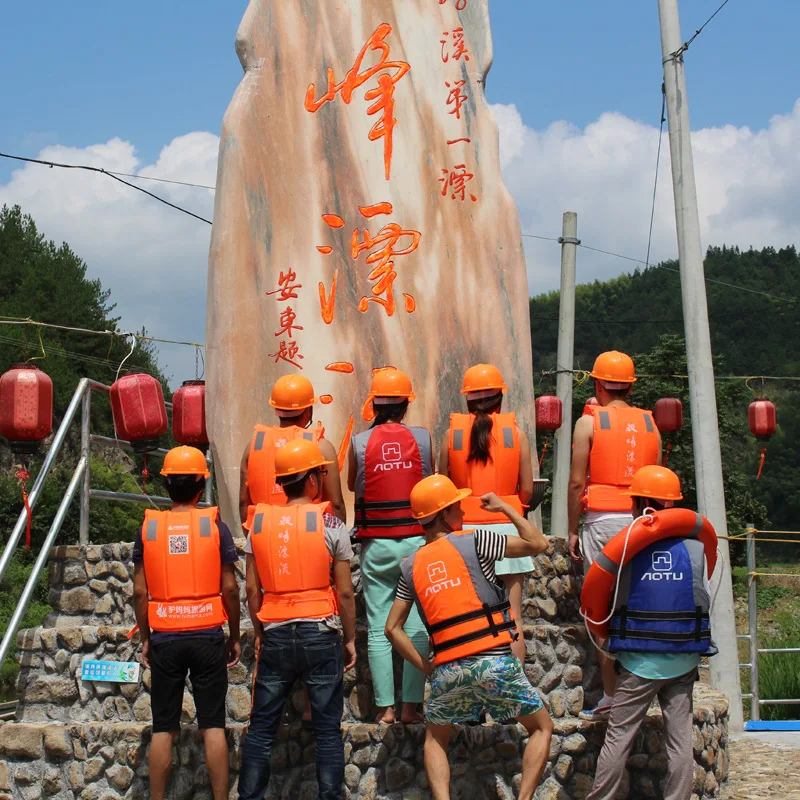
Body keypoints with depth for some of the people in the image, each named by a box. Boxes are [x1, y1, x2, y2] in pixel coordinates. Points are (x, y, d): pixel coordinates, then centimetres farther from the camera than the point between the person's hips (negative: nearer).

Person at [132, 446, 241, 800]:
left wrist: (145, 638, 11)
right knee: (213, 725, 3)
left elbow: (140, 592, 0)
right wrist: (235, 636, 8)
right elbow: (230, 588, -3)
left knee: (163, 727, 6)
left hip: (164, 638, 1)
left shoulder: (149, 527, 0)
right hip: (208, 637, -1)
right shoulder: (214, 525, -3)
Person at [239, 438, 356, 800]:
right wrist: (350, 639, 7)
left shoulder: (259, 522, 2)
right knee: (328, 729, 4)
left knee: (261, 727, 9)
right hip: (321, 634, -2)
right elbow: (344, 592, -4)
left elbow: (252, 589, 4)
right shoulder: (330, 524, -6)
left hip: (276, 635, 3)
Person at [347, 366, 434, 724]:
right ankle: (411, 705, 3)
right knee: (417, 626, 4)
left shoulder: (359, 442, -3)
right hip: (416, 539, 0)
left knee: (378, 628, 5)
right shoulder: (422, 438, -3)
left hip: (376, 545, 0)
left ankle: (385, 707, 4)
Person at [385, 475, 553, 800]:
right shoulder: (473, 542, -1)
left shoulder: (411, 566, 11)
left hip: (448, 670, 3)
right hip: (495, 662, -3)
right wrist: (504, 508, 17)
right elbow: (537, 544, 5)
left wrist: (426, 668, 16)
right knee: (542, 728, 16)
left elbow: (393, 628, 12)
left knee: (435, 740, 26)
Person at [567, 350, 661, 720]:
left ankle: (612, 697, -3)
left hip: (603, 522, -4)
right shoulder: (650, 424, 10)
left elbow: (577, 482, -4)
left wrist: (572, 531, 3)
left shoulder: (589, 422, -1)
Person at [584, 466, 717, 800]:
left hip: (639, 661, -2)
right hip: (684, 660, 2)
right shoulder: (695, 543, -1)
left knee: (617, 738, 5)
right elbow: (704, 597, 7)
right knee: (680, 739, 8)